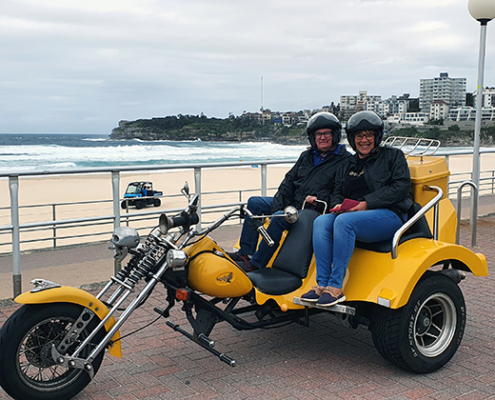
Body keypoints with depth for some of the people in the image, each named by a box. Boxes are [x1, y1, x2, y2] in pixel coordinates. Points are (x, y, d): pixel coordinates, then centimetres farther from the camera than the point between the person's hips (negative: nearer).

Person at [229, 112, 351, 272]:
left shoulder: (346, 161, -4)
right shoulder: (307, 156, 16)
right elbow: (289, 181, 14)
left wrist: (320, 199, -23)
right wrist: (278, 206, 0)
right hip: (290, 205, 8)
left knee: (279, 218, -32)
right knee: (254, 202, 0)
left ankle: (256, 264, -23)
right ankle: (246, 252, -2)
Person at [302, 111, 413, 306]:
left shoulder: (393, 155, 9)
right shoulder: (347, 165, 25)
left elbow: (401, 187, -5)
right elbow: (337, 192, 22)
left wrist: (367, 203, -15)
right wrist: (338, 204, -5)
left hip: (390, 215, -6)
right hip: (352, 215, 6)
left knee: (344, 221, -34)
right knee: (321, 221, -24)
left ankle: (335, 287, -33)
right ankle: (322, 284, -28)